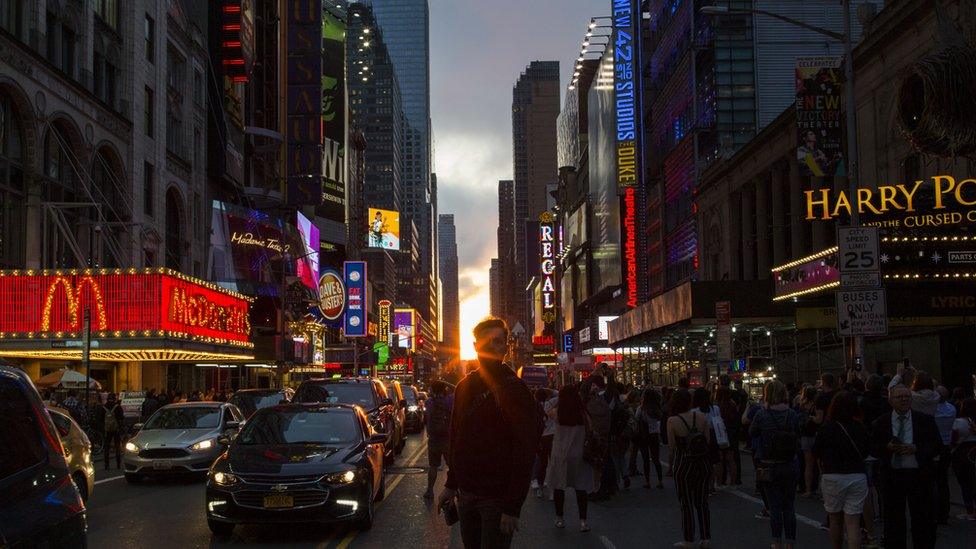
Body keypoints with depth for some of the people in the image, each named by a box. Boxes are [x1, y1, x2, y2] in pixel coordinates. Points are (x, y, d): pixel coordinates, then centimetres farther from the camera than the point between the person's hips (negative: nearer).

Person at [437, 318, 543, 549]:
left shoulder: (514, 390, -11)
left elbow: (524, 454, -16)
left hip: (497, 498, -6)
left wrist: (512, 508, -20)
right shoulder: (465, 386, 9)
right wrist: (451, 484, 13)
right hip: (465, 493, 6)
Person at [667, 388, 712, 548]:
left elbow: (672, 446, -10)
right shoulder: (702, 417, -5)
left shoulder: (672, 421, -14)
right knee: (702, 502, 13)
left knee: (686, 504, 7)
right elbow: (708, 440, 0)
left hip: (683, 464, -3)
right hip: (703, 463, 3)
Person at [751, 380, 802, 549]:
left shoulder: (762, 415, -13)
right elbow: (798, 436, 4)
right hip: (790, 465, 2)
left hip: (769, 467, -2)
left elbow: (752, 433, 3)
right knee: (789, 507, 11)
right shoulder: (793, 414, -6)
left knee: (775, 507, 6)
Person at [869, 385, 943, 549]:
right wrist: (887, 448, -16)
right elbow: (873, 449, 4)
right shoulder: (881, 423, 5)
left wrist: (916, 449, -16)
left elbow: (938, 445, -1)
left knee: (923, 521, 2)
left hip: (919, 476, -1)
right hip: (891, 477, 1)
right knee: (893, 522, 8)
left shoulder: (925, 420, 3)